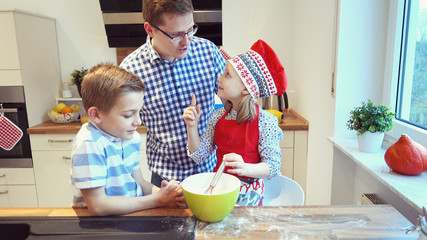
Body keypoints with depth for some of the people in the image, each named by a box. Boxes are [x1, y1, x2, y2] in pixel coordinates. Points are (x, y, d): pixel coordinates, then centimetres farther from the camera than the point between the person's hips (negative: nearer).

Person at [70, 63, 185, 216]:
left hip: (133, 212, 5)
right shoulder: (89, 144, -19)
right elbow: (97, 206, -21)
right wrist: (157, 200, -18)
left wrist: (160, 191, -9)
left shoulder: (132, 137, 3)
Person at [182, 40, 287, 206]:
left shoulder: (265, 121, -13)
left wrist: (245, 168, -30)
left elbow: (273, 166, -13)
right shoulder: (219, 116, 1)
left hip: (247, 194, -4)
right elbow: (199, 156, 2)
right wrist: (192, 126, -11)